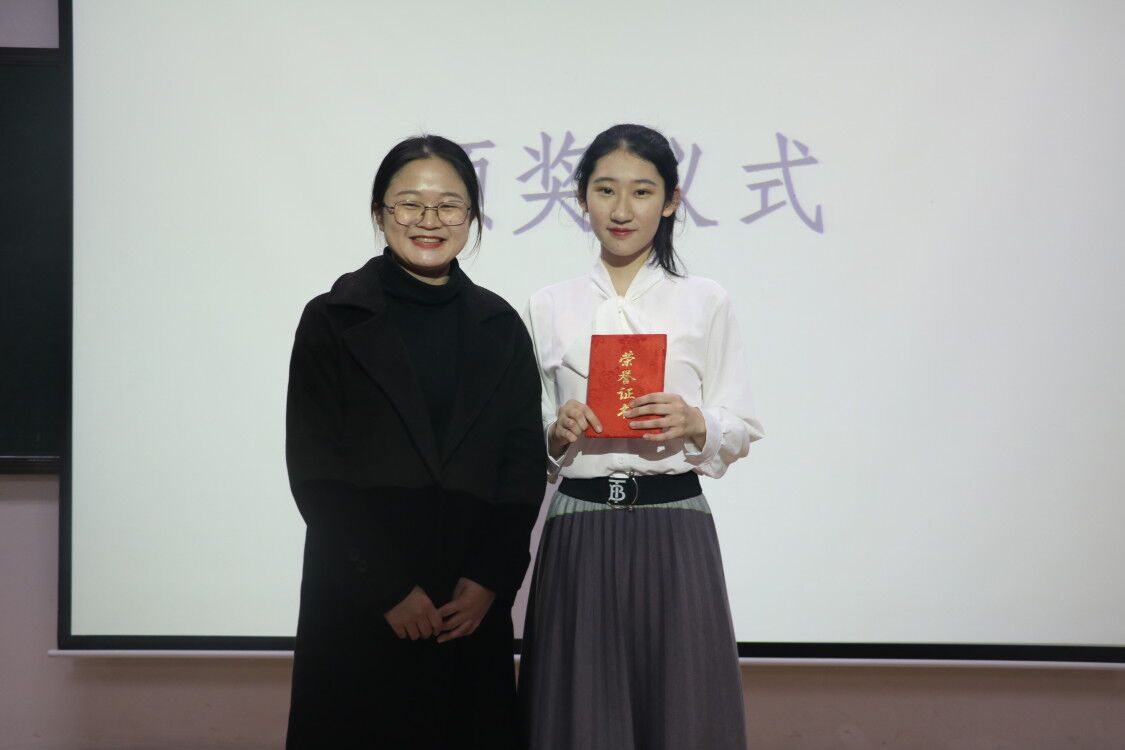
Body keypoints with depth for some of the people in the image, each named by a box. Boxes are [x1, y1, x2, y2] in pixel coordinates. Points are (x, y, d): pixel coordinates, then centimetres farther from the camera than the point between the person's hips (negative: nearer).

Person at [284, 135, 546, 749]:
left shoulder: (499, 326, 8)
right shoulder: (332, 321, 0)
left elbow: (525, 464, 5)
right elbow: (314, 473, -5)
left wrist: (490, 582, -6)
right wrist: (389, 590, -10)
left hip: (472, 605, 3)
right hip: (358, 603, -2)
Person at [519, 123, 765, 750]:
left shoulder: (707, 303, 5)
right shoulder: (550, 306, 8)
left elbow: (742, 432, 4)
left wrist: (695, 423, -15)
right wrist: (557, 434, -9)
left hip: (676, 532, -1)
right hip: (578, 531, 1)